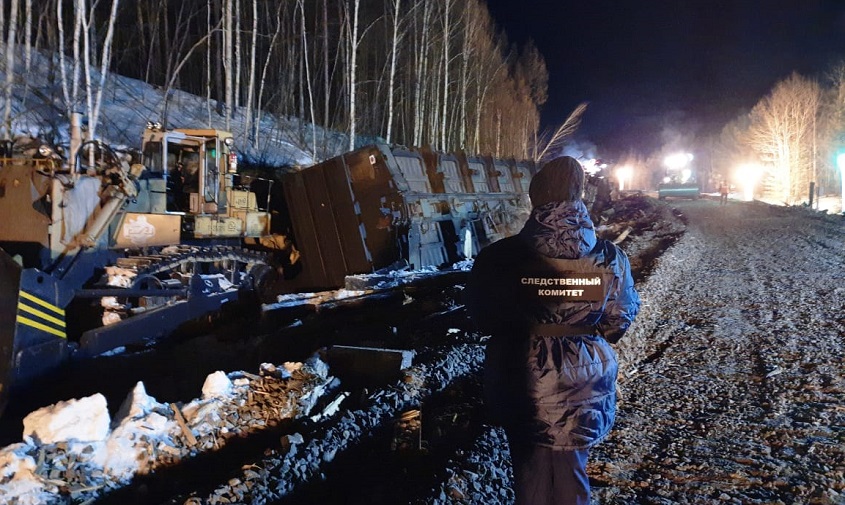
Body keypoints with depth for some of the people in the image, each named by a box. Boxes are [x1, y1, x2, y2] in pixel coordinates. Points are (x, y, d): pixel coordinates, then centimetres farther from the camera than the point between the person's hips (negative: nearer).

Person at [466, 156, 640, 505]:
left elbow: (481, 318, -2)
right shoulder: (610, 259, -13)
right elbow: (619, 321, 0)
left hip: (520, 388, 0)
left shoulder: (498, 257, -15)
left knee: (529, 474, 21)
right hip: (581, 389, 1)